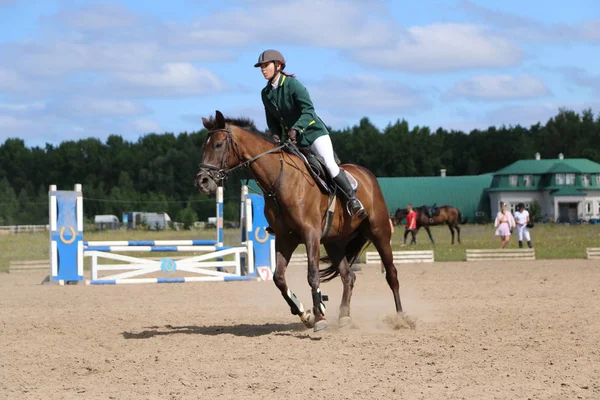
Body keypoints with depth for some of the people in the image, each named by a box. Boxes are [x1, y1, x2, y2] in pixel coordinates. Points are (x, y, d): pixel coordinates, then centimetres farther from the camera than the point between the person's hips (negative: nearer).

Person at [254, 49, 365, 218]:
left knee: (329, 165, -21)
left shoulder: (293, 84, -15)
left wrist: (296, 129, -37)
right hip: (290, 139, 6)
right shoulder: (266, 94, 4)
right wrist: (276, 136, -5)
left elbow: (308, 110, -24)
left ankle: (352, 199, -13)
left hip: (313, 132, -6)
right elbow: (272, 120, 13)